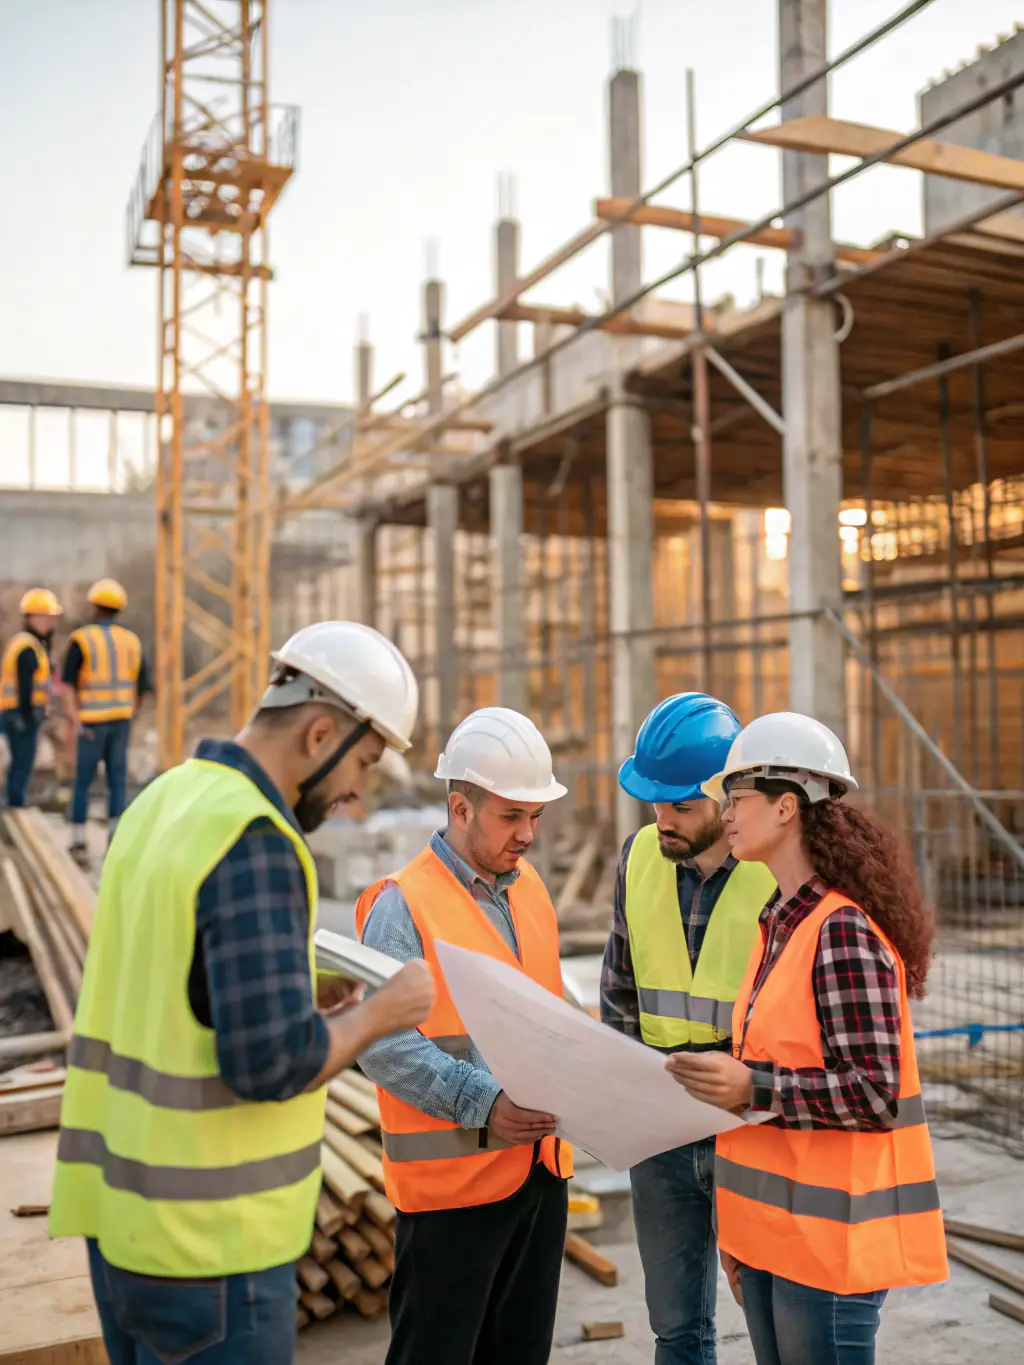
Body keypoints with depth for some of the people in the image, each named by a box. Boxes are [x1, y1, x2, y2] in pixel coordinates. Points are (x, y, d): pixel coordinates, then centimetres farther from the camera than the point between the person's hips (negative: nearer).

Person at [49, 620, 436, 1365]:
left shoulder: (162, 802, 5)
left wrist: (307, 998, 8)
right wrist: (379, 1012, -10)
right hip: (211, 1240, -8)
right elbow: (274, 1063, -26)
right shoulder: (256, 844, -22)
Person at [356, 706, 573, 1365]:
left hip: (541, 1164, 7)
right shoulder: (404, 905, -14)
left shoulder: (530, 888, 10)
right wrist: (483, 1103, -27)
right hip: (450, 1176, -7)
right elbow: (383, 1041, -20)